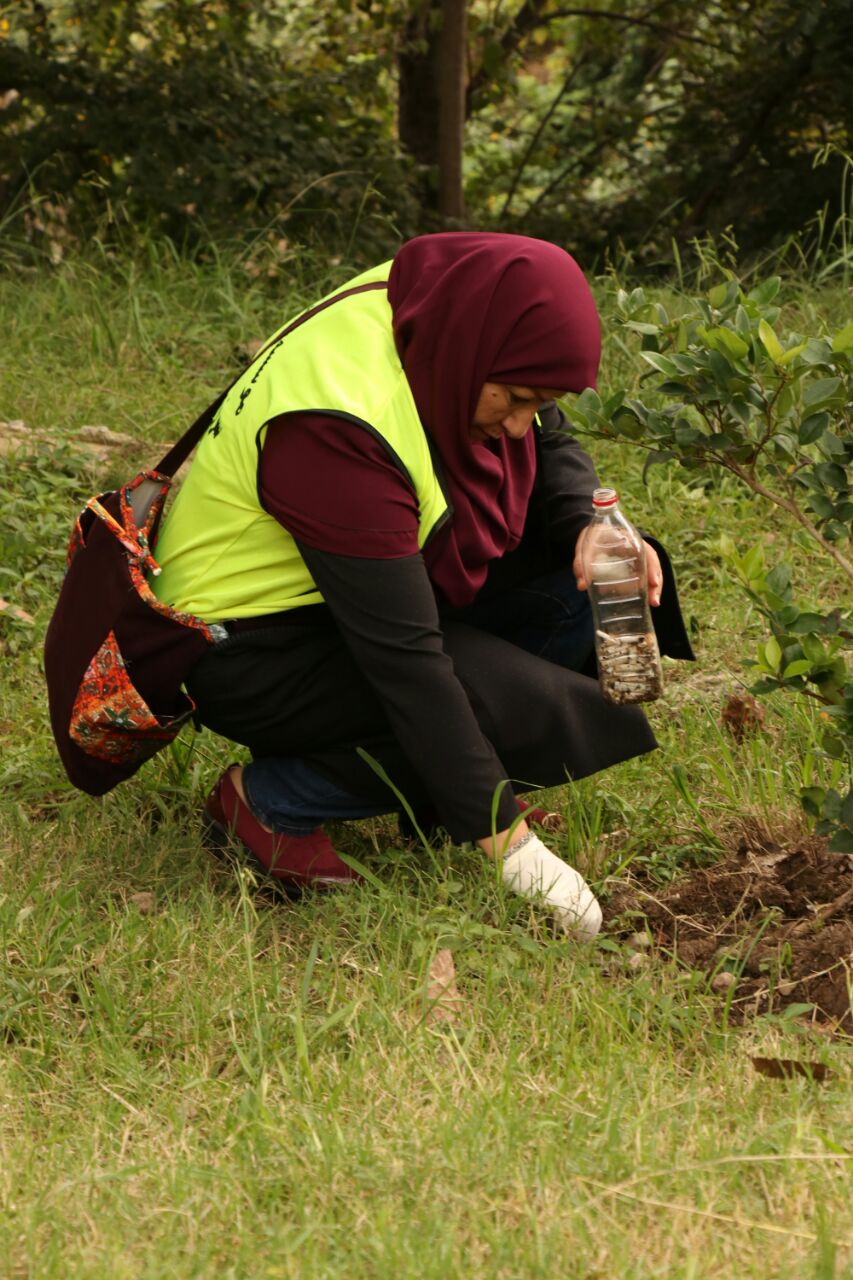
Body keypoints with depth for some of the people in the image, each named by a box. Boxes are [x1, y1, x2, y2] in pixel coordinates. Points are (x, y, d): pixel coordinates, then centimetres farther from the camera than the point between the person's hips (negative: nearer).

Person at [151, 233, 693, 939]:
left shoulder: (448, 319, -11)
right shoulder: (338, 424, -35)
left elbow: (553, 447, 9)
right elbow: (404, 656, -35)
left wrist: (590, 530, -15)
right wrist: (507, 838, -34)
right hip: (258, 644, -9)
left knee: (575, 575, -7)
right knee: (535, 711, -23)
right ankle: (270, 801, -9)